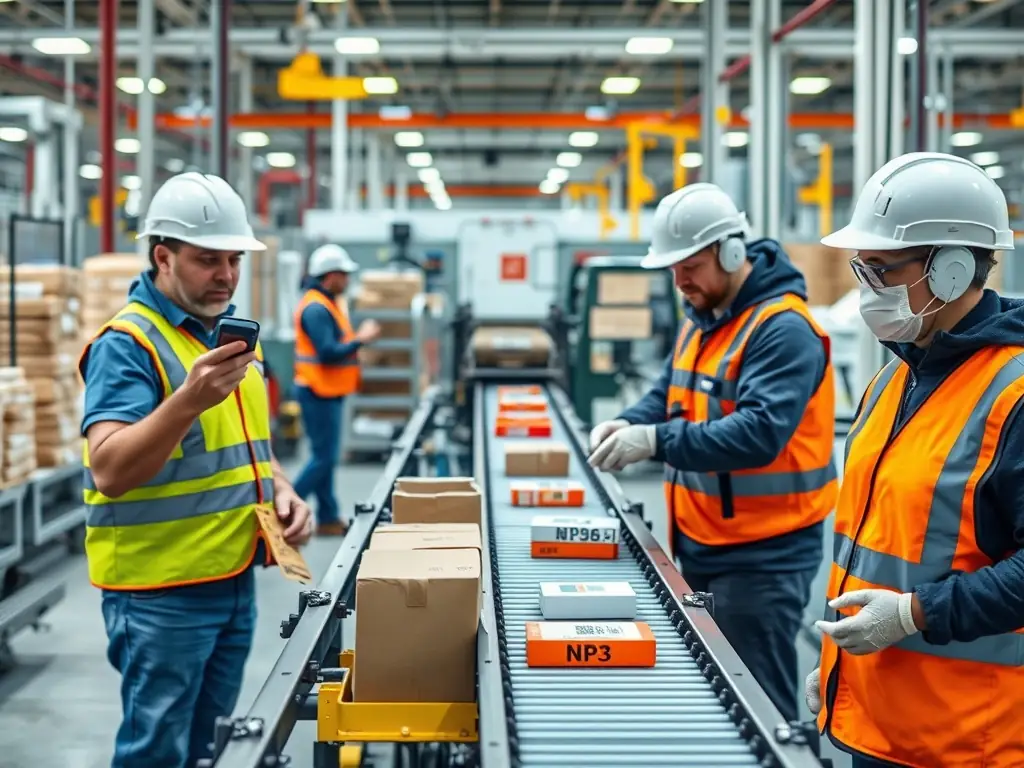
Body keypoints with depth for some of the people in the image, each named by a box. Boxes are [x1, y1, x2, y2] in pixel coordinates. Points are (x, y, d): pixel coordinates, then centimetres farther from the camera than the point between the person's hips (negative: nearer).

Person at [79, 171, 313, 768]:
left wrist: (280, 490, 3)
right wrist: (189, 399, -39)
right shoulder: (127, 343, -15)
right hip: (161, 590, -8)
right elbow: (110, 471, -26)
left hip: (236, 578, 8)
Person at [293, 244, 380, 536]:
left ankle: (328, 518, 18)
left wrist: (358, 336, 4)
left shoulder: (329, 303, 14)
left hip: (328, 392, 10)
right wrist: (361, 339, -16)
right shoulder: (315, 309, -19)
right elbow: (328, 352, -24)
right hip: (318, 392, -10)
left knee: (326, 456, 13)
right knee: (324, 457, -6)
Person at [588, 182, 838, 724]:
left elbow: (759, 432, -29)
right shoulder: (701, 320, 11)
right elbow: (671, 394, 19)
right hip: (701, 545, 9)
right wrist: (630, 424, -4)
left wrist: (656, 441, -34)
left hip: (763, 555, -9)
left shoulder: (783, 330, -19)